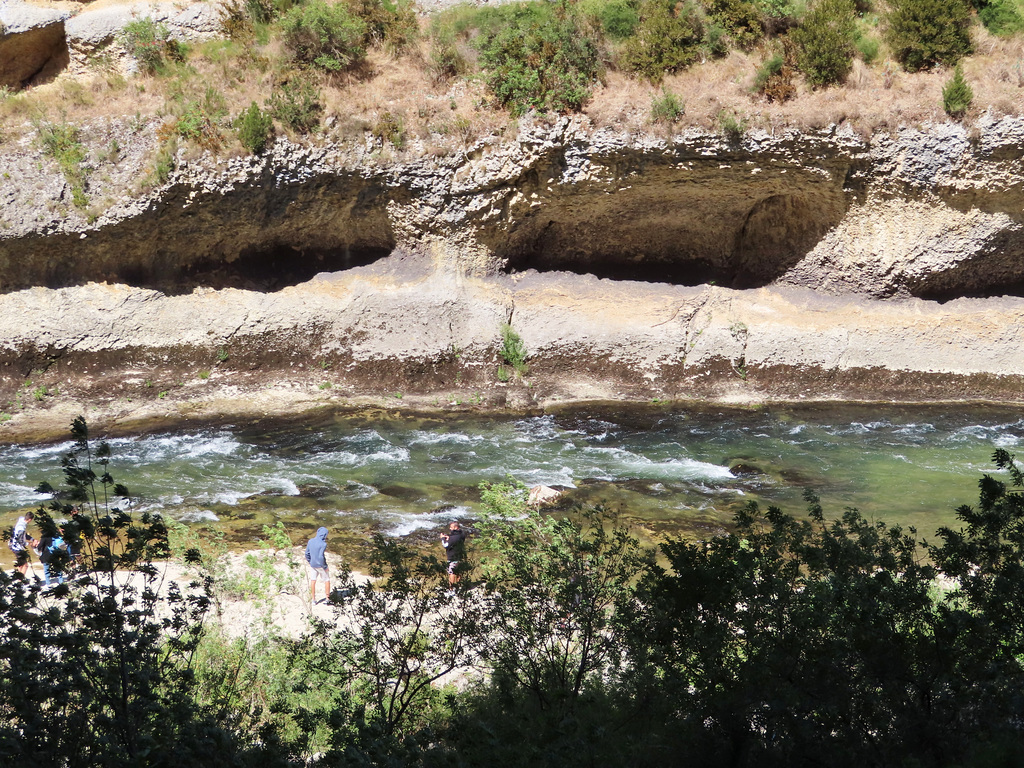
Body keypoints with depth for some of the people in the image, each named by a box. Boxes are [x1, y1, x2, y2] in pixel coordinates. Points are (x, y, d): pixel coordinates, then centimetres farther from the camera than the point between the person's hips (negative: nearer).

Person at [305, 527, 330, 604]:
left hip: (312, 565, 5)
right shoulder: (323, 544, -22)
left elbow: (307, 553, 0)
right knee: (327, 580, 13)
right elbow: (321, 556, -26)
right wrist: (324, 566, -12)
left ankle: (313, 599, 20)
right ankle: (327, 598, 17)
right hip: (320, 565, -5)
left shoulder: (310, 541, -5)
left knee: (313, 581, 15)